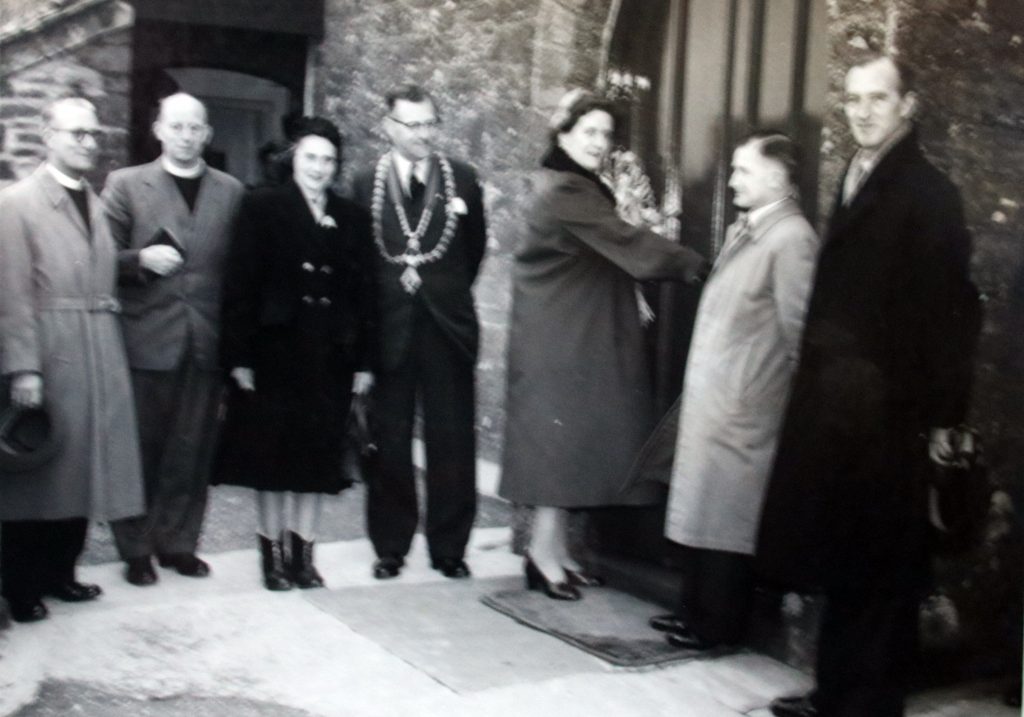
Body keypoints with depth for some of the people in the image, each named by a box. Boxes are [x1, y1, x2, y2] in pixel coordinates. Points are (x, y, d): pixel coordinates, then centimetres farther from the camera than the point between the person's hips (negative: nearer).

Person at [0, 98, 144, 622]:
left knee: (80, 466, 12)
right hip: (48, 355, -6)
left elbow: (104, 279, 12)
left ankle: (59, 571, 26)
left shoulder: (98, 204, 13)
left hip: (99, 357, 6)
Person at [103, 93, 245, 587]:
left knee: (192, 452, 7)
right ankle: (136, 549, 17)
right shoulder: (125, 184, 4)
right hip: (146, 340, -2)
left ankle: (179, 543, 20)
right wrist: (141, 259, -17)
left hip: (206, 342, 2)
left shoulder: (231, 191, 9)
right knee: (140, 450, 5)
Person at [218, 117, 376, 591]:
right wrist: (238, 355, -12)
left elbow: (364, 292, 7)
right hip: (275, 351, -3)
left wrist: (364, 360, 2)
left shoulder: (352, 219, 8)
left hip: (331, 357, 3)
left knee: (318, 457, 7)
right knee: (272, 454, 5)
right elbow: (239, 284, -6)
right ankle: (272, 554, 16)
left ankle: (303, 553, 18)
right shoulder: (262, 208, -1)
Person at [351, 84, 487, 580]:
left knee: (452, 442, 5)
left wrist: (447, 292, 12)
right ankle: (390, 547, 20)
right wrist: (375, 308, 3)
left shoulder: (462, 180, 2)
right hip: (388, 329, 0)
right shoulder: (365, 185, 0)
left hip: (446, 327, 1)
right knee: (389, 444, 7)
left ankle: (449, 548, 17)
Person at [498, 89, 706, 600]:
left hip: (581, 334, 9)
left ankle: (552, 549, 14)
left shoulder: (585, 191, 17)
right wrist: (695, 265, -14)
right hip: (559, 336, -9)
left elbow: (615, 254, 12)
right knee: (560, 436, -6)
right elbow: (627, 244, -19)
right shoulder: (564, 193, -14)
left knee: (572, 437, 9)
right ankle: (546, 551, 1)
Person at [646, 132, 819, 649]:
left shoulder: (791, 239, -15)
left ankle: (718, 624, 13)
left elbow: (797, 331, -16)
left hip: (744, 405, -9)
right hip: (710, 398, 9)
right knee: (700, 507, 15)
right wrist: (698, 389, 15)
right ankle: (696, 609, 28)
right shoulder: (742, 230, 14)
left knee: (727, 514, 1)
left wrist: (791, 397, -11)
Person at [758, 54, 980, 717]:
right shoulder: (854, 183, 13)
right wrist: (818, 384, 4)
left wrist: (941, 414, -13)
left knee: (879, 569, 3)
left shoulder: (928, 191, -9)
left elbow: (951, 308, -12)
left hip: (887, 412, -7)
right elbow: (836, 298, 10)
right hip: (837, 406, 7)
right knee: (839, 561, 14)